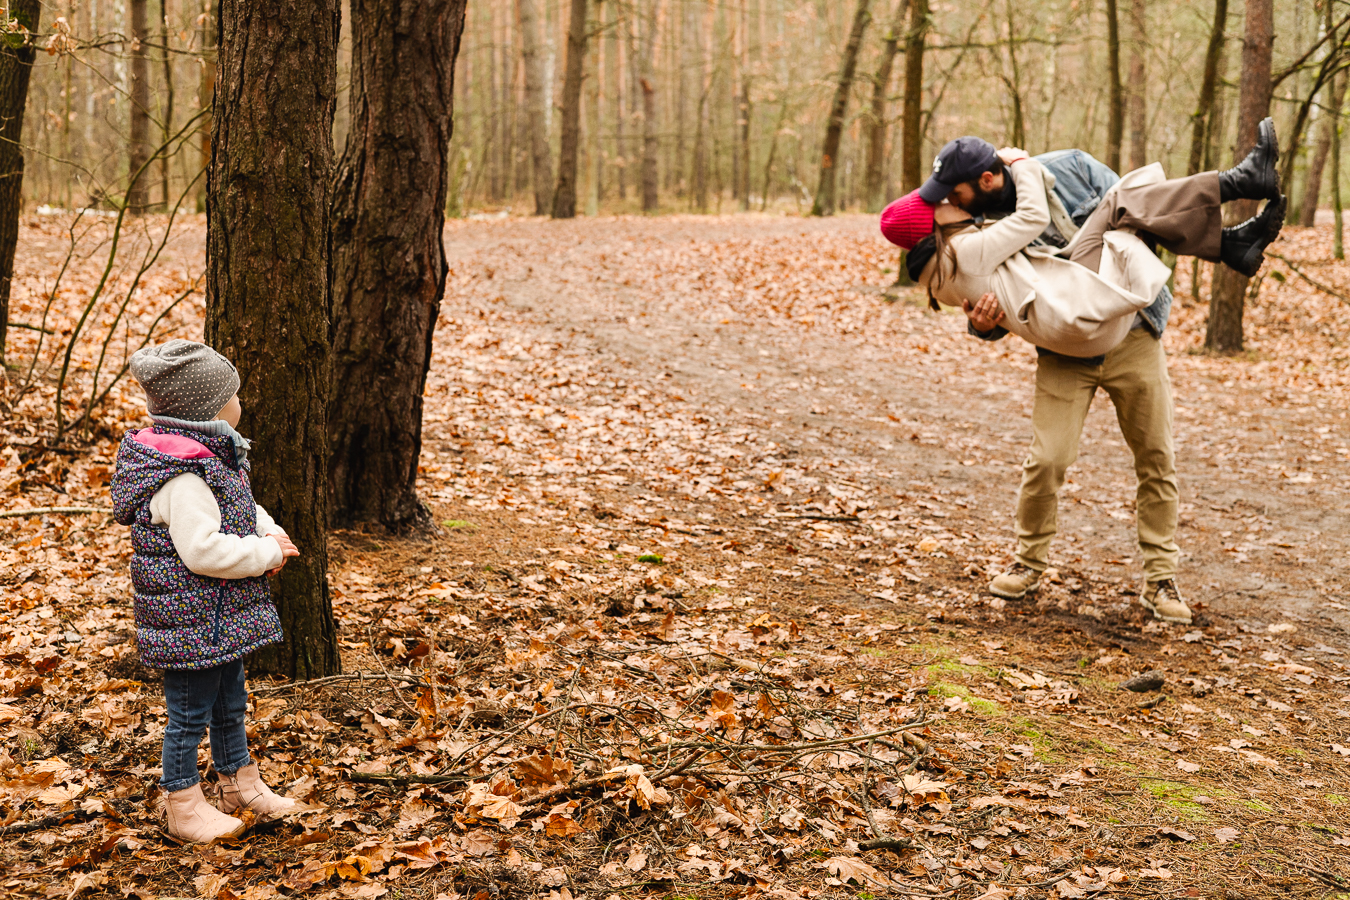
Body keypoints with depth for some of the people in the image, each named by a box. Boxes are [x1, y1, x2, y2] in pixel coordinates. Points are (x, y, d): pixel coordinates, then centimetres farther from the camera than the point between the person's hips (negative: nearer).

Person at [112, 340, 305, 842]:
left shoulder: (214, 457, 8)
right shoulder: (182, 476, -26)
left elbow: (241, 511, 20)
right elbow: (204, 550, -31)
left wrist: (270, 534, -1)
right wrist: (266, 553, -20)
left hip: (222, 618, 11)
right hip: (191, 624, -10)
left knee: (230, 703, 23)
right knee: (190, 713, 4)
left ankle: (240, 784, 39)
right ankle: (184, 808, 19)